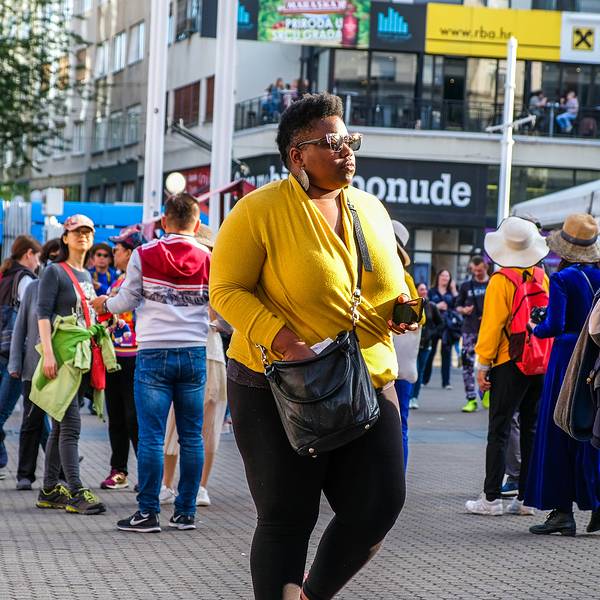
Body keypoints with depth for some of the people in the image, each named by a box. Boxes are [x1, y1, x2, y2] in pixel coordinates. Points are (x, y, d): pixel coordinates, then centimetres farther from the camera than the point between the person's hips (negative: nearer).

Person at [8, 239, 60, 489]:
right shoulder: (33, 288, 4)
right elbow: (20, 327, 8)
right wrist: (15, 362, 3)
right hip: (34, 367, 1)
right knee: (32, 421, 5)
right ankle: (25, 475, 11)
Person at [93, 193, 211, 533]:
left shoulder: (143, 255, -1)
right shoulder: (208, 259, 2)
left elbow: (127, 301, 7)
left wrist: (105, 305, 28)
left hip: (154, 353, -2)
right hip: (194, 352, 2)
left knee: (151, 436, -1)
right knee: (192, 437, 7)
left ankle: (148, 513, -2)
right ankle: (186, 512, 10)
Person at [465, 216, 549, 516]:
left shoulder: (500, 281, -10)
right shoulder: (543, 279, 4)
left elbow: (492, 325, -11)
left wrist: (482, 364, -5)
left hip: (508, 364, -5)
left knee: (499, 430, -1)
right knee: (531, 429, 10)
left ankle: (492, 498, -2)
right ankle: (526, 497, 11)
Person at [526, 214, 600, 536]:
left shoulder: (562, 279, -13)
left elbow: (554, 325, -18)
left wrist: (534, 328, 1)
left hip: (567, 359, -5)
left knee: (557, 436, 2)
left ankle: (562, 510, 3)